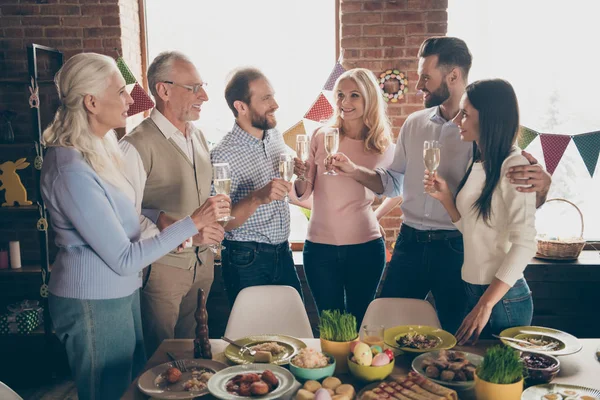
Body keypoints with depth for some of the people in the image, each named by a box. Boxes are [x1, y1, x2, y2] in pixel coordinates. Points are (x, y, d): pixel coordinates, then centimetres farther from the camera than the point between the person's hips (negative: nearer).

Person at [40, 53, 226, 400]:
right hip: (94, 303, -9)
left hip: (121, 292, 9)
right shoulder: (72, 170, -27)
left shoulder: (101, 148, 3)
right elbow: (124, 259, -24)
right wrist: (190, 224, -18)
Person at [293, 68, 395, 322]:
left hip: (365, 246, 0)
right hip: (320, 246, 0)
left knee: (359, 324, 15)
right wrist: (300, 176, -19)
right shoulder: (322, 136, -4)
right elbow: (303, 194, -1)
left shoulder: (383, 146, -2)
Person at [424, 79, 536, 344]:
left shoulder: (514, 166, -17)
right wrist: (445, 198, -5)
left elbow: (524, 245, -22)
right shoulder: (477, 164, 7)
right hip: (472, 291, 7)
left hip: (503, 298, -7)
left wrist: (485, 305, -22)